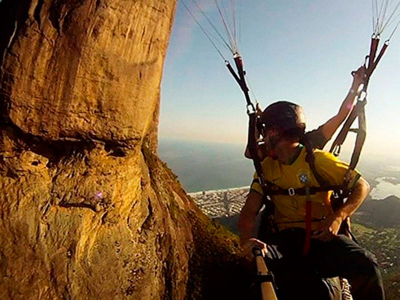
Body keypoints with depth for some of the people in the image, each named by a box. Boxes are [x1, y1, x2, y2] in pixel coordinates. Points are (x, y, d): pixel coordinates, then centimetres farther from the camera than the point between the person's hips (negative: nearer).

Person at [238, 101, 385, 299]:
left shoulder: (318, 160, -6)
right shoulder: (266, 167, 4)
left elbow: (362, 186, -4)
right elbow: (250, 210, -2)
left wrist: (338, 217, -19)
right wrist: (247, 238, -19)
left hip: (323, 235, -1)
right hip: (287, 239, 2)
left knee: (365, 265, -27)